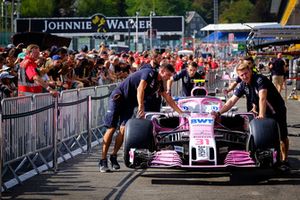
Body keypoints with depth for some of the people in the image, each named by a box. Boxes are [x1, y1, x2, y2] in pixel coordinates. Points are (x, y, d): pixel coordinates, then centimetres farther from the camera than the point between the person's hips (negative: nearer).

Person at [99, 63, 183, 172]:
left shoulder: (159, 83, 10)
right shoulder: (149, 73, -16)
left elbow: (168, 98, 20)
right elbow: (140, 89, -28)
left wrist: (180, 112, 22)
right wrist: (141, 107, -36)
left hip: (130, 102, 8)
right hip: (119, 97, -8)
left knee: (124, 129, -9)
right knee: (111, 128, -9)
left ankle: (114, 156, 2)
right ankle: (103, 160, -9)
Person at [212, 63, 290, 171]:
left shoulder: (260, 79, -26)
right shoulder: (242, 85, -6)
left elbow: (262, 98, -38)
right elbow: (232, 100, -5)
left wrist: (261, 115, -49)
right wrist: (219, 112, -14)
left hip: (277, 110, -6)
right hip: (263, 112, 6)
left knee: (282, 136, 1)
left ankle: (284, 160, 12)